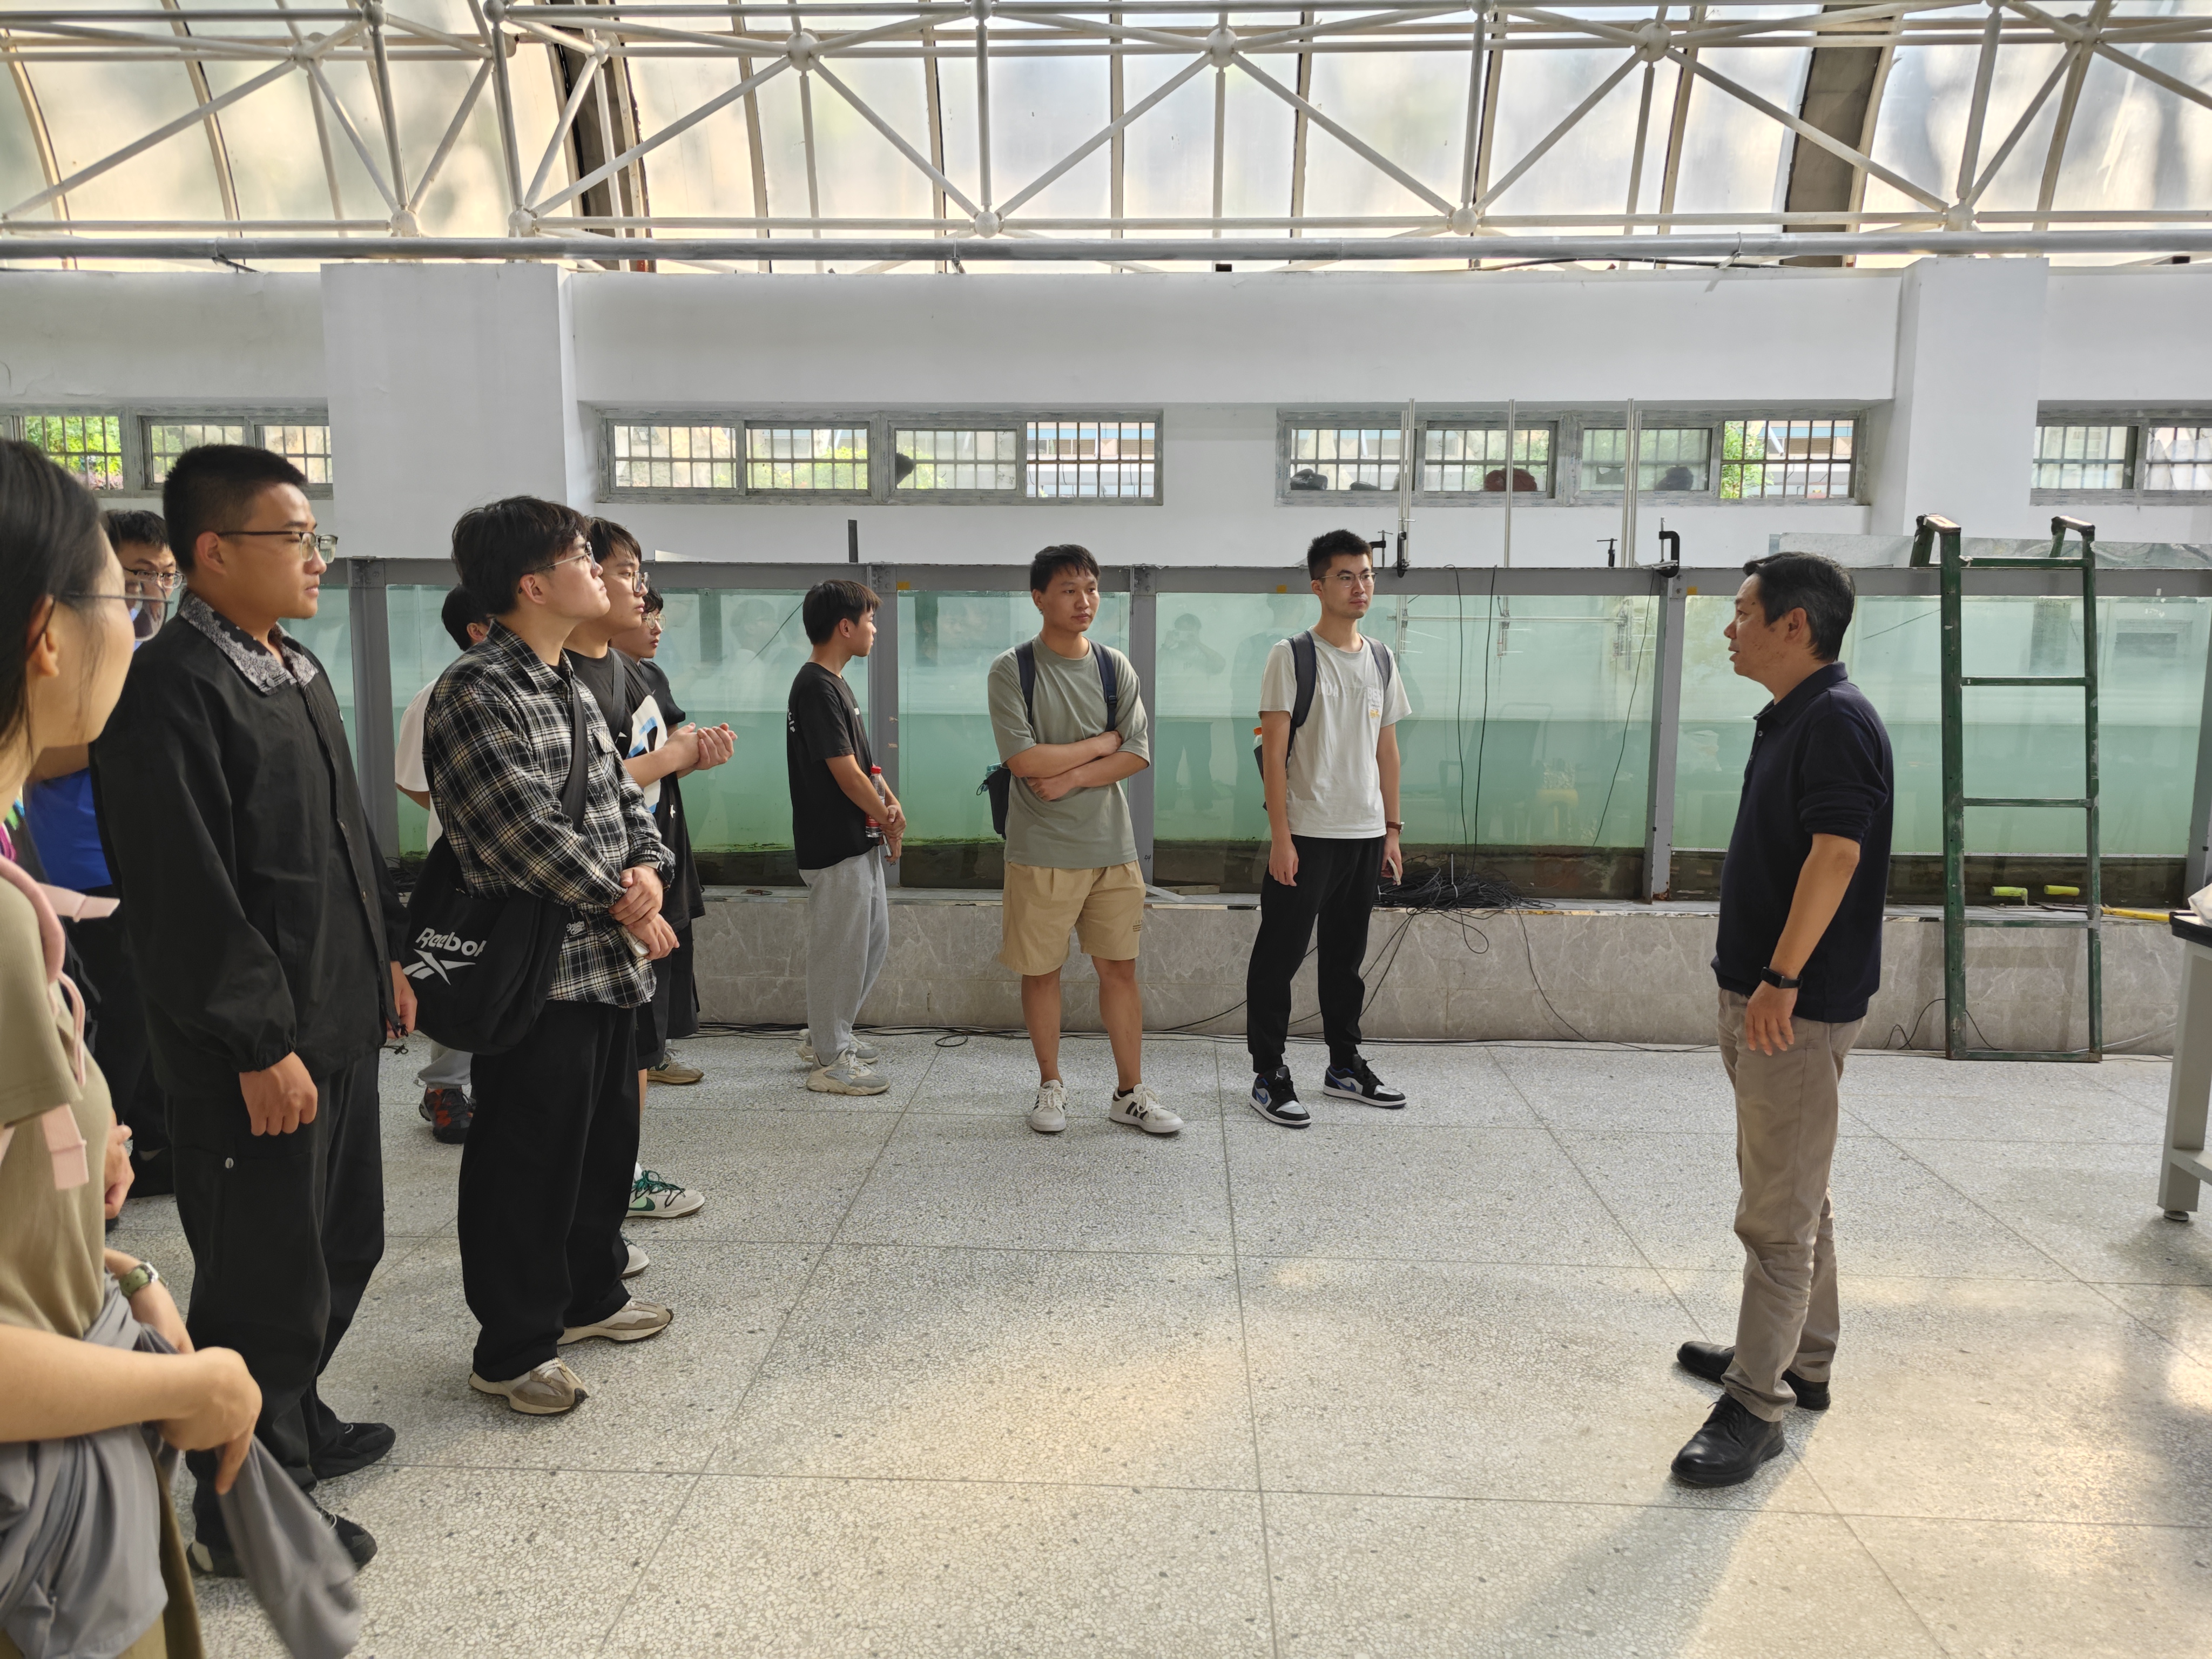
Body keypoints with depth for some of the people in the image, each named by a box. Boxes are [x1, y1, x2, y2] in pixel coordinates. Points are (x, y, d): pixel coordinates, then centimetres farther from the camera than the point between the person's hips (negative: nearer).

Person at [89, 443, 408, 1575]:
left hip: (339, 1022, 9)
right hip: (255, 1048, -9)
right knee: (266, 1278, 4)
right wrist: (259, 1044, -20)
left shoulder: (297, 672, 12)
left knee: (342, 1240, 21)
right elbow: (185, 890, -22)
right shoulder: (170, 691, -18)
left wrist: (386, 953, 18)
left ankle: (294, 1421, 42)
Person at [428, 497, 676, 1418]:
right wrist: (621, 902, -13)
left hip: (611, 962, 9)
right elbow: (528, 828, -22)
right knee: (528, 1161, 2)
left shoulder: (569, 685, 15)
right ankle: (513, 1349, 17)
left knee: (606, 1137, 20)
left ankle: (590, 1294, 38)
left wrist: (646, 866, -4)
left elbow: (622, 790, 16)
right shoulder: (477, 691, -16)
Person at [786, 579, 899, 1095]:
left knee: (873, 941, 18)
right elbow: (845, 772, -21)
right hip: (835, 846, -10)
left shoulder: (834, 684, 14)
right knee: (838, 950, 0)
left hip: (860, 842, 10)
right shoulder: (817, 688, -18)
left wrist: (889, 803, -1)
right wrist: (887, 819, -8)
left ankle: (827, 1035, 32)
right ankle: (830, 1062, 12)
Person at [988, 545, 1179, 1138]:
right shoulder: (1013, 670, -6)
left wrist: (1069, 778, -13)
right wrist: (1101, 742, -8)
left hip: (1111, 846, 3)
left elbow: (1137, 755, -2)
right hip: (1041, 850, -3)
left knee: (1120, 967, 7)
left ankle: (1130, 1092, 18)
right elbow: (1024, 760, -16)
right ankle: (1051, 1086, 25)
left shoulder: (1115, 667, 6)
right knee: (1041, 969, 8)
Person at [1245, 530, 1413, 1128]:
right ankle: (1269, 1076, 9)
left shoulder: (1381, 660, 11)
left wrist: (1392, 827, 12)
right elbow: (1274, 752, -10)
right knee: (1280, 955, -1)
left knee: (1346, 955, 16)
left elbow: (1386, 748, 16)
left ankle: (1345, 1066, 28)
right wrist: (1280, 837, -15)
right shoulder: (1291, 656, -7)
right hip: (1306, 833, -6)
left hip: (1366, 833, 6)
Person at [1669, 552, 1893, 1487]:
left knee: (1778, 1213, -4)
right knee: (1794, 1196, 20)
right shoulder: (1788, 720, 14)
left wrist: (1781, 979, -27)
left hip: (1801, 1006, -11)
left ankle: (1756, 1408, 4)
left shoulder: (1837, 723, -18)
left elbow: (1836, 856, -25)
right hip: (1763, 998, 11)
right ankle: (1799, 1360, 34)